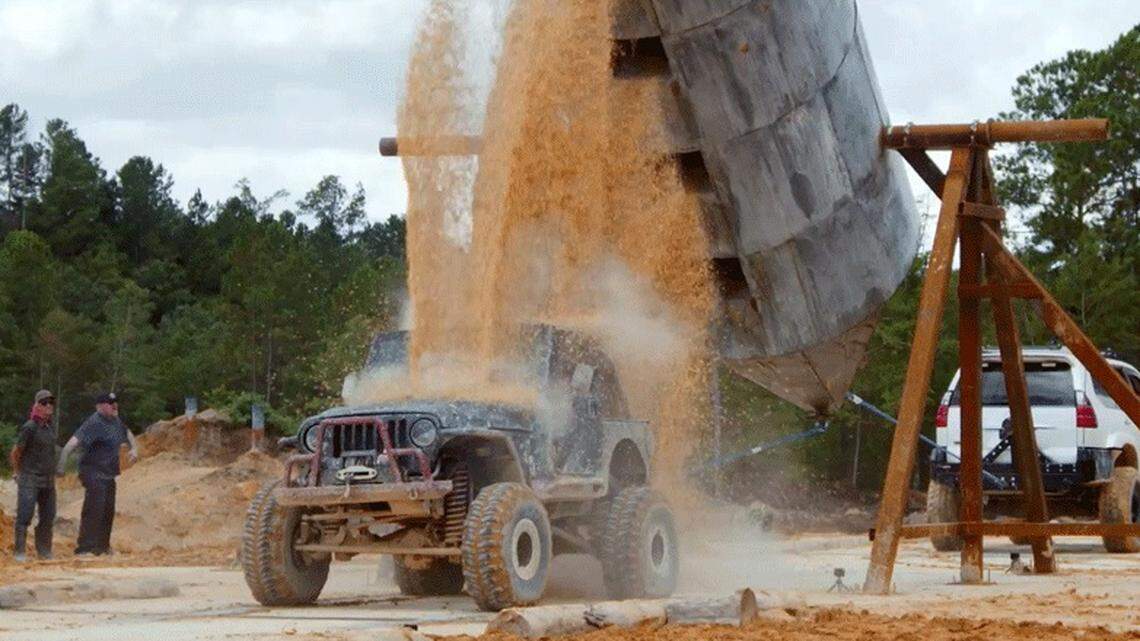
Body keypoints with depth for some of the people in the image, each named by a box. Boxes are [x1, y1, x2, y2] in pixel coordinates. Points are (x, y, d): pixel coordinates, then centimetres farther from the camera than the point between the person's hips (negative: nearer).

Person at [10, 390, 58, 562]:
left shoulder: (51, 427, 10)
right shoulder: (29, 428, -11)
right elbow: (15, 454, -5)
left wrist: (52, 475, 15)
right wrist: (19, 475, 2)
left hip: (48, 480, 7)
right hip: (30, 479, -7)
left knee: (48, 517, 9)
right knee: (24, 515, -8)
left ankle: (44, 550, 19)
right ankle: (19, 552, -4)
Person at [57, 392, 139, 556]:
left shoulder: (116, 422, 11)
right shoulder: (94, 423, -18)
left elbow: (127, 434, 33)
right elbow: (73, 442, -27)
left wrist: (134, 448, 13)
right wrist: (61, 466, -33)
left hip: (109, 475, 9)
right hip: (93, 473, -9)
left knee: (108, 511, 15)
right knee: (94, 509, -16)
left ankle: (102, 546, 28)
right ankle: (84, 547, -16)